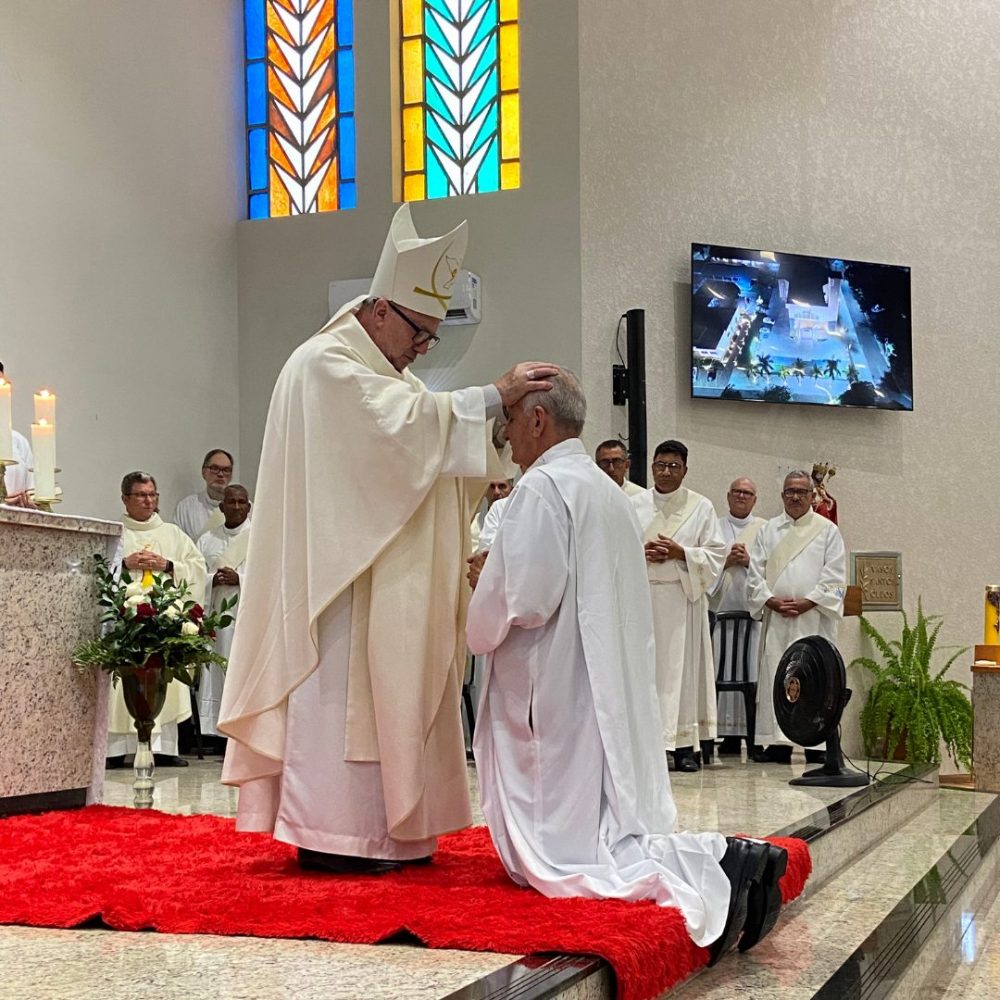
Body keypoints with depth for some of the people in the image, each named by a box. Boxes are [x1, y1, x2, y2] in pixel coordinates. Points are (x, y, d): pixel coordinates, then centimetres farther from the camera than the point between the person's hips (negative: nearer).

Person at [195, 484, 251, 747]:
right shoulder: (207, 540, 18)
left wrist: (240, 579, -11)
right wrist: (212, 580, -8)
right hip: (214, 616, 3)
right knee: (214, 673, -3)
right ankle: (218, 734, -1)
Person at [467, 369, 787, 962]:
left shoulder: (543, 486, -12)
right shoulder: (611, 492, 17)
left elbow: (526, 599, -20)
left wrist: (480, 611, 1)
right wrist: (497, 579, 21)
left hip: (555, 693, -9)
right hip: (614, 692, 9)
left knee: (555, 855, -5)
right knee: (614, 833, 13)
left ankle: (704, 876, -23)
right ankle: (724, 859, -9)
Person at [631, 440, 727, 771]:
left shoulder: (702, 507, 7)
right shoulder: (633, 505, 10)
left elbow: (715, 553, 3)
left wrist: (680, 553, -11)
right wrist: (641, 553, -9)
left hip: (683, 597, -1)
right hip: (640, 595, 1)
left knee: (682, 667, -2)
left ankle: (685, 745, 1)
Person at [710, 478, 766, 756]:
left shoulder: (765, 529, 13)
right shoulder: (715, 527, 15)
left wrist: (749, 561, -8)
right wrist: (726, 560, -8)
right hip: (721, 607, 1)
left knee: (752, 669, -5)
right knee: (723, 669, -3)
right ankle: (729, 733, 0)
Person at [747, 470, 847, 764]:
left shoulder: (827, 530, 8)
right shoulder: (768, 530, 15)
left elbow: (834, 575, 0)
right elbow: (755, 572, 9)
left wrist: (808, 602, -11)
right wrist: (771, 600, -7)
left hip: (814, 617, -2)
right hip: (776, 618, 3)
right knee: (775, 676, -1)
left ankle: (816, 744, -1)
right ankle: (778, 742, 2)